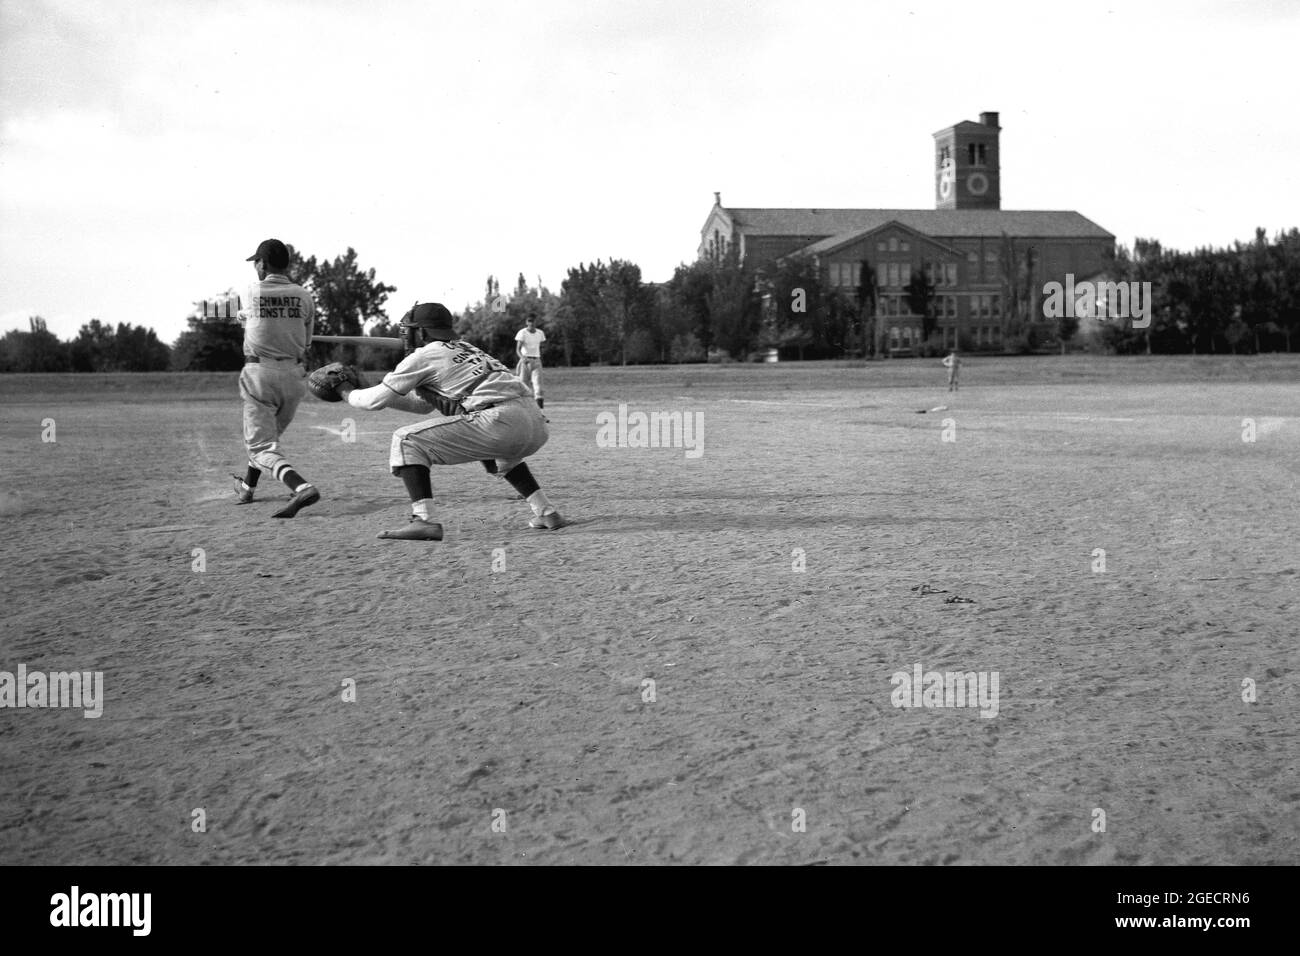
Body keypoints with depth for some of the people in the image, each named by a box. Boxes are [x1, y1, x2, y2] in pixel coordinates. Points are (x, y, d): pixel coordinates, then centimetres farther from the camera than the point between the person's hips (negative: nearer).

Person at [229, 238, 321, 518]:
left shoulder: (253, 292, -5)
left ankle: (302, 487, -29)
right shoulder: (303, 296, 2)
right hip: (293, 374, 4)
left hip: (259, 374, -4)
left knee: (262, 444, -5)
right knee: (269, 433, 25)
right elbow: (306, 343, 8)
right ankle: (247, 486, 43)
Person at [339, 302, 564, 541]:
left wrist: (347, 392, 31)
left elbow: (377, 400, 10)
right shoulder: (466, 349, 33)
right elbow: (423, 404, 43)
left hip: (502, 424, -8)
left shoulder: (424, 356, 9)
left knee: (407, 441, 2)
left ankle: (424, 521, -11)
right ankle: (546, 512, 29)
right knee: (501, 454, 43)